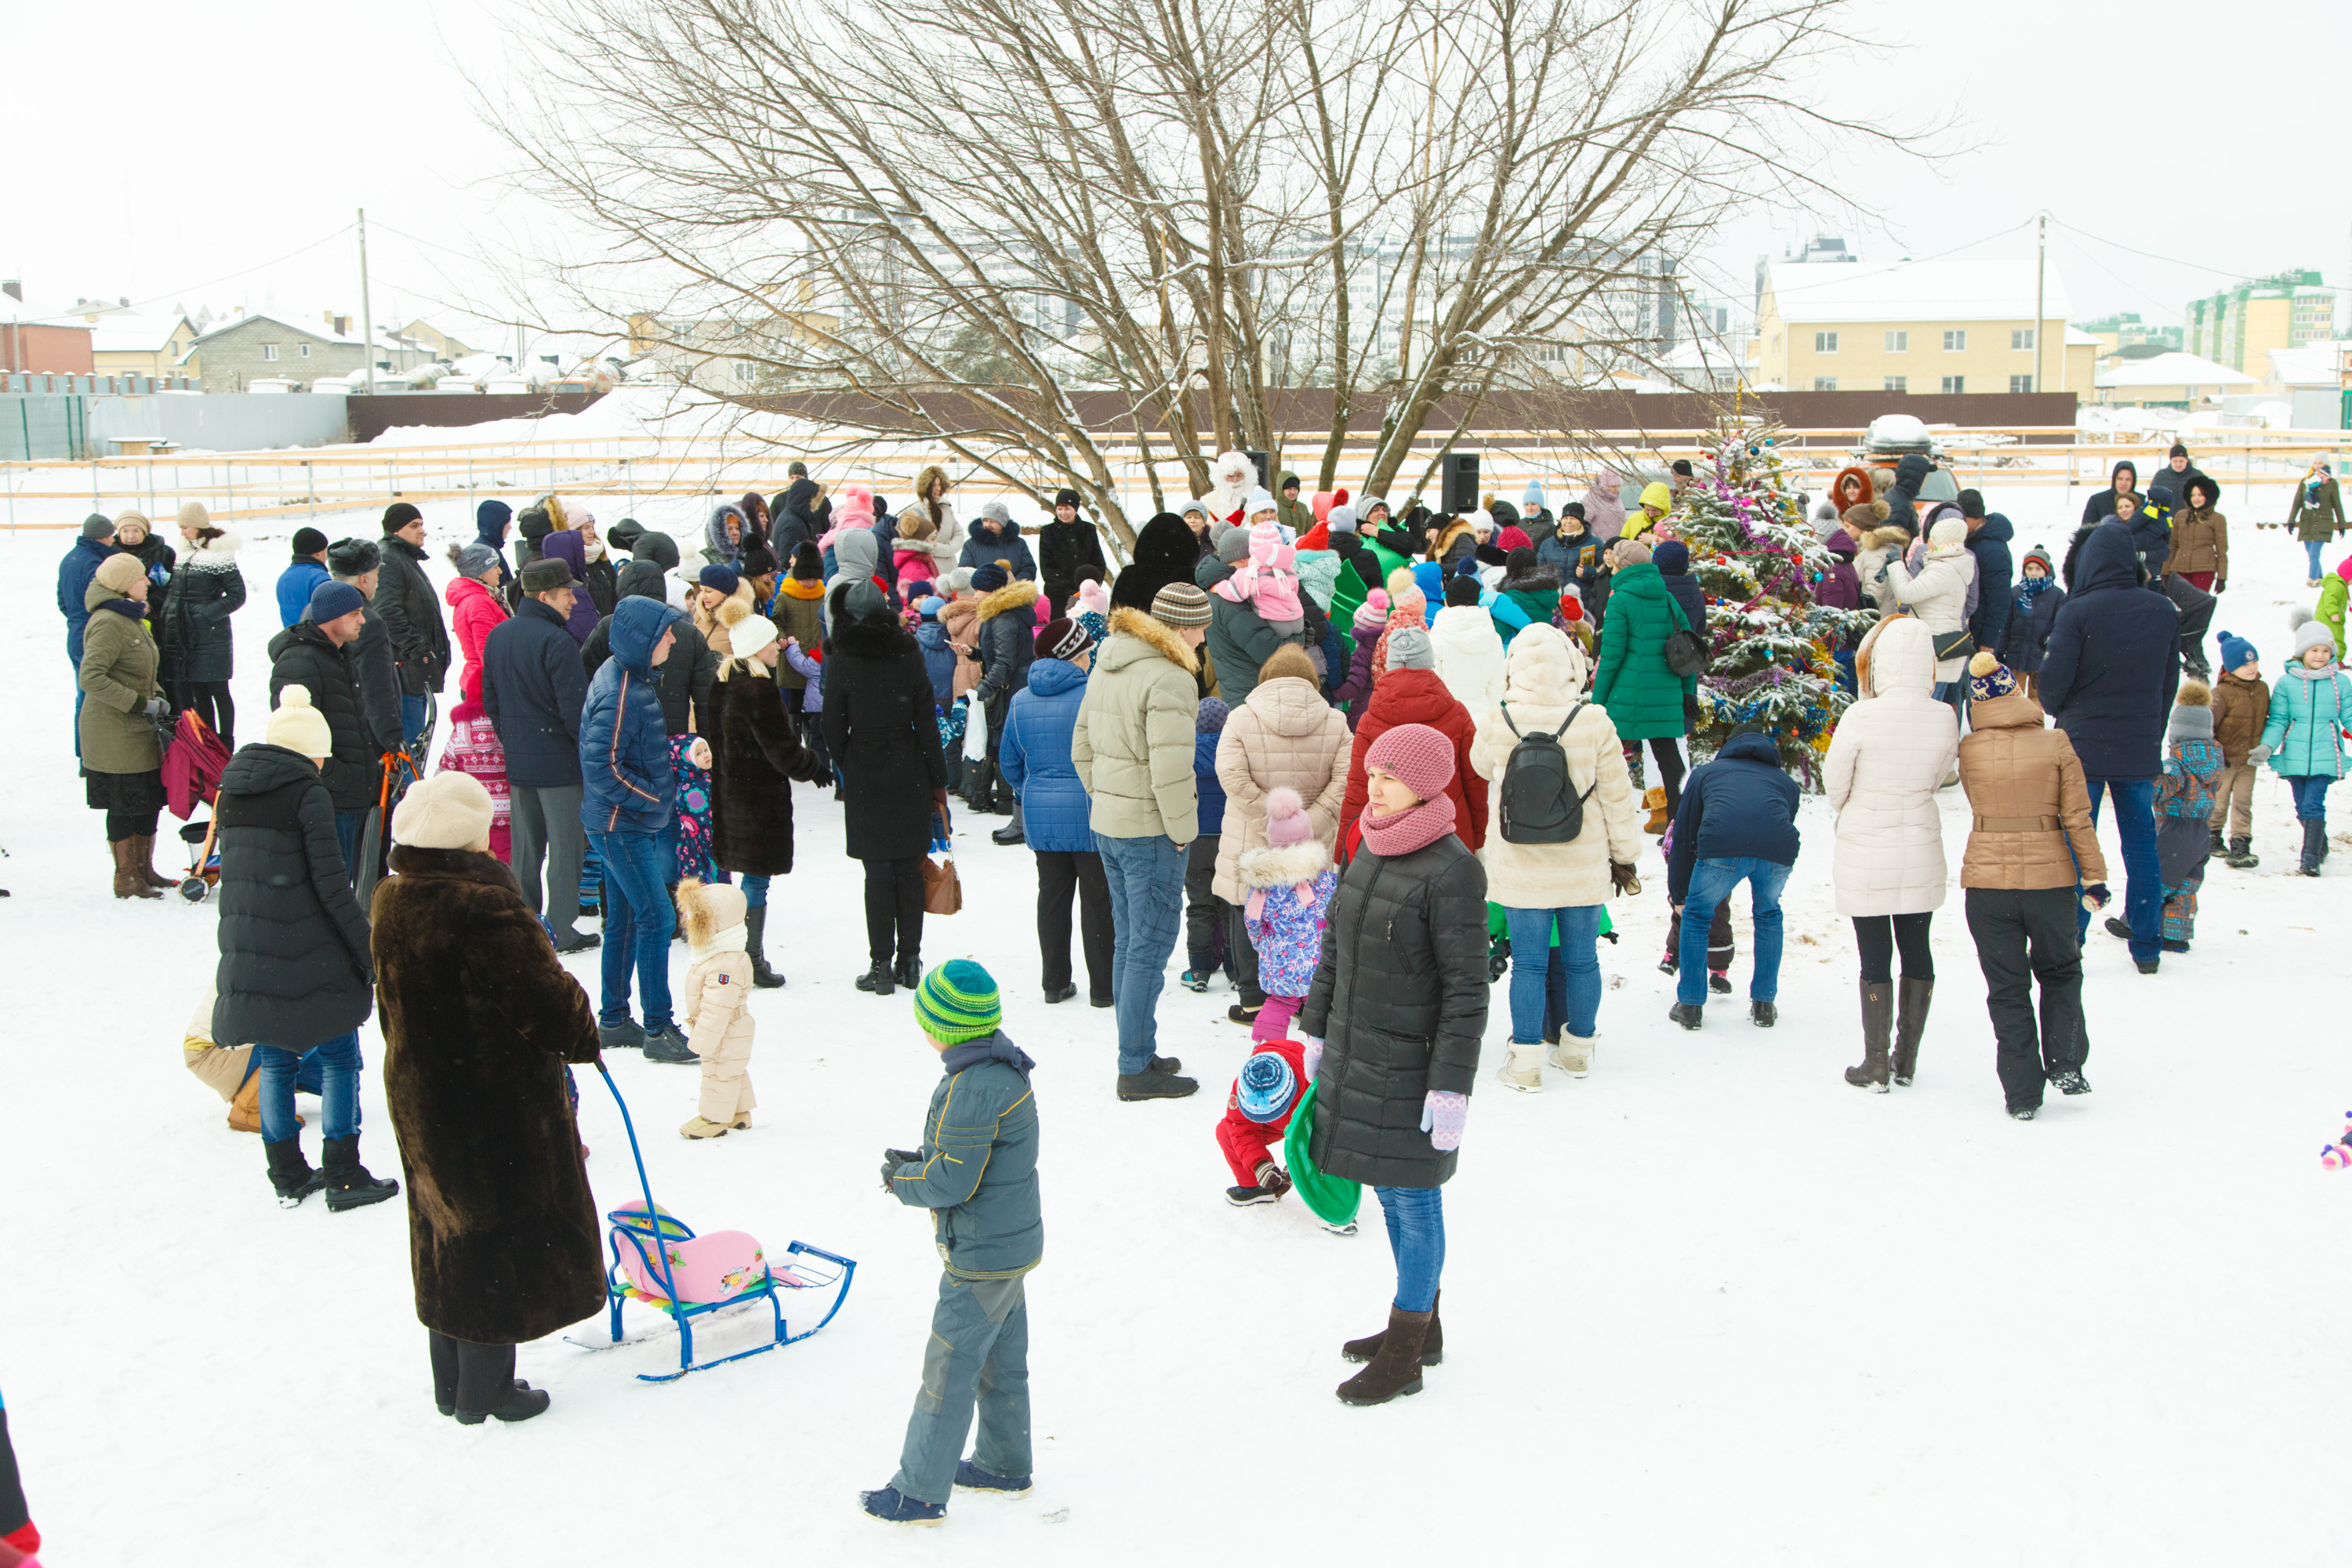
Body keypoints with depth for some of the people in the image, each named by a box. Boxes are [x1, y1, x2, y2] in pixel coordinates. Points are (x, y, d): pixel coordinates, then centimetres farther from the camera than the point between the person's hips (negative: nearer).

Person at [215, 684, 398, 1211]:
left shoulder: (231, 794, 10)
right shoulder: (308, 793, -11)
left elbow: (230, 874, 15)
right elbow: (331, 883, -15)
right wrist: (369, 949, -9)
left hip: (247, 953, 7)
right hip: (308, 955, -6)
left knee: (274, 1063, 15)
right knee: (338, 1057, 5)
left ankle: (286, 1174, 21)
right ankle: (342, 1176, 6)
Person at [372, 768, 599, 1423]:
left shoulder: (392, 899, 2)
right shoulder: (486, 909, -25)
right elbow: (544, 995, -23)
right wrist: (581, 1031, -3)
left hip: (419, 1095, 9)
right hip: (497, 1100, -8)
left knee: (447, 1233, 19)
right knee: (500, 1236, 6)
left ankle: (451, 1382, 31)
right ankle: (484, 1391, 15)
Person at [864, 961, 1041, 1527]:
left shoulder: (972, 1088, -26)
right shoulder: (1003, 1070, 6)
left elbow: (953, 1181, -25)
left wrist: (902, 1180, -7)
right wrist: (919, 1161, 4)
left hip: (981, 1258, -10)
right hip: (1013, 1245, 10)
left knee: (949, 1369, -1)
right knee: (1001, 1361, 21)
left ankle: (920, 1491, 8)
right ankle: (1005, 1466, 35)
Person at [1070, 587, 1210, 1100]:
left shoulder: (1106, 667, 10)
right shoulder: (1169, 679, -20)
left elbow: (1082, 747, 16)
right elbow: (1170, 769, -24)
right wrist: (1183, 829, -13)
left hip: (1107, 824, 9)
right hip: (1150, 832, -9)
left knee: (1128, 943, 17)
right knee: (1149, 949, -1)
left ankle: (1138, 1053, 27)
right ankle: (1136, 1068, 4)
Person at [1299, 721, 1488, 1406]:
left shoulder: (1452, 870, -19)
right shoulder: (1370, 849, 5)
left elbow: (1467, 989, -18)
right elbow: (1335, 945, 16)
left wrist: (1452, 1086, -19)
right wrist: (1316, 1027, 18)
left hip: (1410, 1066, -8)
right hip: (1355, 1054, 8)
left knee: (1414, 1200, 4)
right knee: (1390, 1193, 18)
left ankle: (1404, 1356, 15)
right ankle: (1421, 1325, 33)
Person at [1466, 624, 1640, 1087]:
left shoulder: (1495, 724, -13)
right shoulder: (1594, 724, -13)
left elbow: (1482, 767, 11)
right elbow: (1618, 796, -4)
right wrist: (1624, 854, 9)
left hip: (1520, 871, 0)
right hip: (1585, 870, 0)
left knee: (1529, 963, 7)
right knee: (1580, 958, 14)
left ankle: (1527, 1062, 11)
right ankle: (1578, 1049, 29)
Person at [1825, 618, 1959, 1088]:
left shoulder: (1861, 717, -20)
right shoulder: (1944, 719, -9)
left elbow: (1834, 781, -7)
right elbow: (1937, 779, 5)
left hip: (1866, 857, -3)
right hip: (1921, 853, 3)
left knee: (1875, 959, 5)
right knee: (1917, 951, 14)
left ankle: (1875, 1066, 12)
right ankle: (1907, 1059, 23)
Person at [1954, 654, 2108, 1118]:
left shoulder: (1969, 750, -6)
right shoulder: (2056, 744, -6)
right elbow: (2078, 818, -4)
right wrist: (2094, 876, 4)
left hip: (1986, 882, 0)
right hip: (2050, 879, 0)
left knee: (2007, 988, 9)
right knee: (2060, 973, 23)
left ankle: (2022, 1093, 9)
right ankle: (2064, 1063, 13)